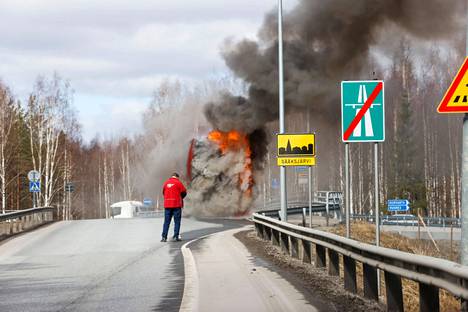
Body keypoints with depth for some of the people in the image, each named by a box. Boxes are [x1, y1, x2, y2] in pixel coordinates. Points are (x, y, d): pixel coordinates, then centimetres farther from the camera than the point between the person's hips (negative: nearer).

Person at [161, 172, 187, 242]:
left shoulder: (166, 183, 9)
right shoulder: (178, 183, -4)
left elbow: (163, 192, 14)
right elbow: (184, 192, -1)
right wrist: (180, 198, 18)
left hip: (167, 205, 4)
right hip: (176, 205, -4)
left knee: (166, 221, 6)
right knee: (177, 221, 2)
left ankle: (164, 237, 1)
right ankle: (176, 236, -3)